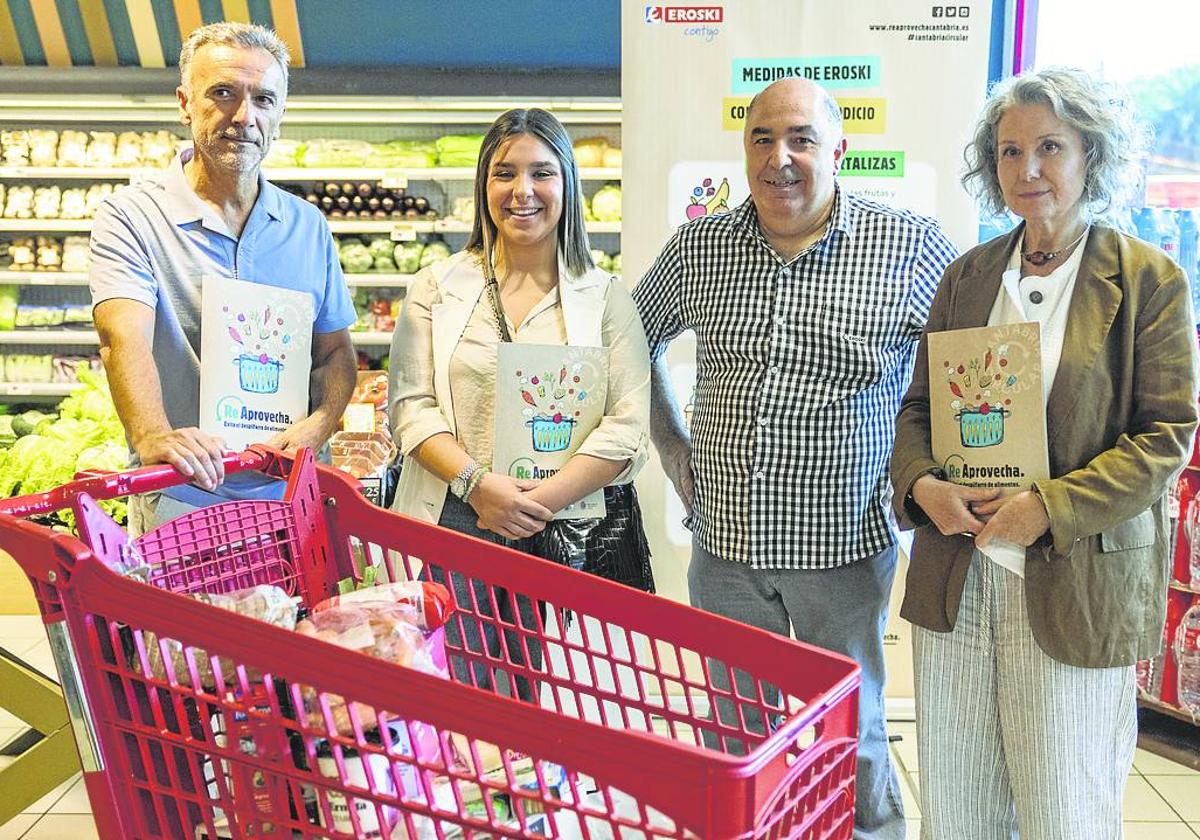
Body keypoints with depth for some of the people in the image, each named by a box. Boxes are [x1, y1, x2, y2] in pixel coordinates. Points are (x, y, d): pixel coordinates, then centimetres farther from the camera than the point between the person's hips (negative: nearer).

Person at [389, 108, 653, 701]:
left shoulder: (606, 297, 6)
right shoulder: (436, 288, 8)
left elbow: (628, 426, -2)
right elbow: (411, 406, 2)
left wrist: (542, 500, -14)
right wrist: (479, 484, -13)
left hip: (574, 534, 0)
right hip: (456, 524, 0)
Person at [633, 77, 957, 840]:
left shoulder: (911, 247, -7)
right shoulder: (697, 248, 1)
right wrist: (672, 445, 11)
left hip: (844, 544, -2)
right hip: (725, 539, 3)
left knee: (849, 733, 15)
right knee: (737, 728, 19)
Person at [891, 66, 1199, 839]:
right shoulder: (966, 277, 9)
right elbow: (919, 407, 11)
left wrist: (1049, 509, -18)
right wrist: (922, 485, -9)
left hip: (1073, 587, -3)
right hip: (954, 579, 4)